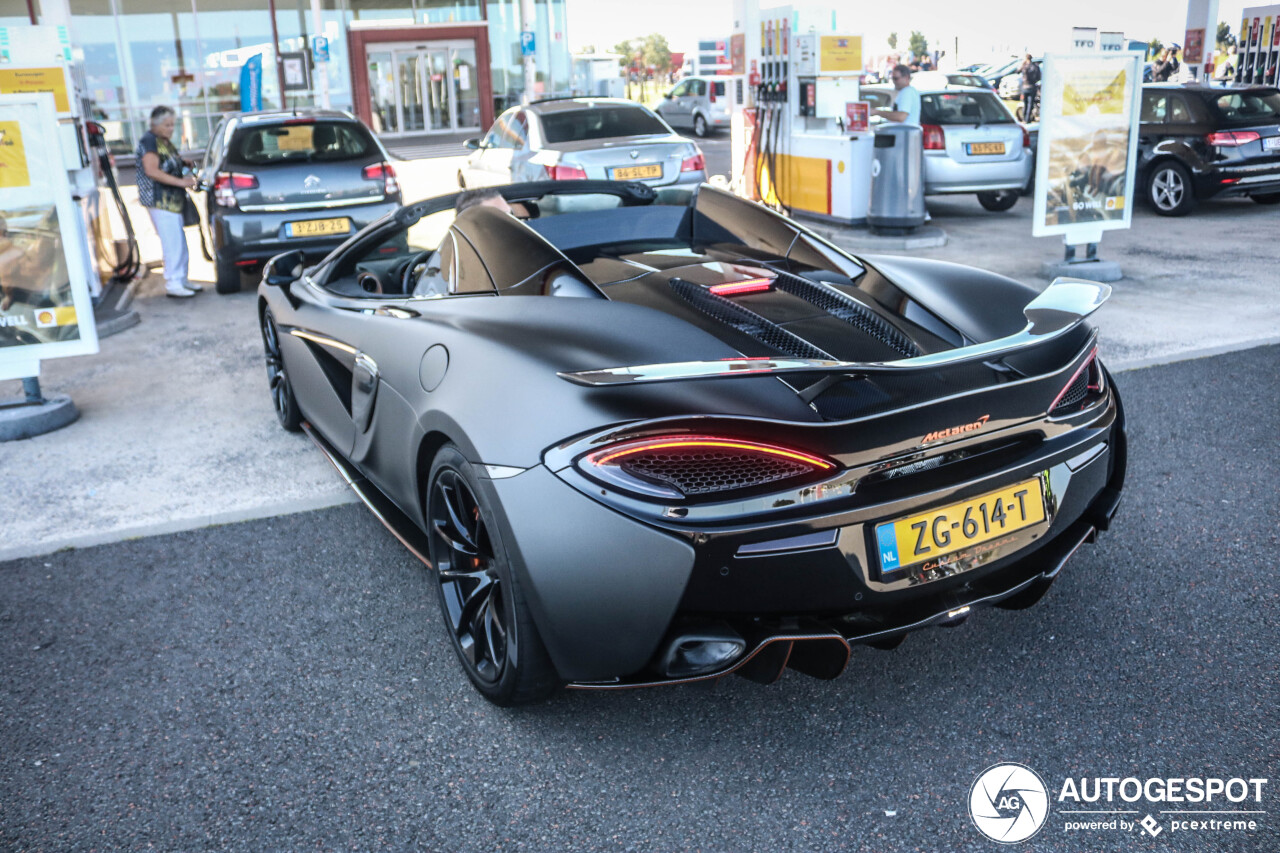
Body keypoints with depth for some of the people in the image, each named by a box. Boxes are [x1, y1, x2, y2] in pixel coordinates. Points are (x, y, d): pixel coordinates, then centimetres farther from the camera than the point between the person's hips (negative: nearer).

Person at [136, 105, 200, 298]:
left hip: (172, 200, 10)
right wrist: (180, 182, -25)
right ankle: (172, 283, -9)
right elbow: (152, 171, -21)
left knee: (180, 243, 13)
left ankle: (181, 279, 21)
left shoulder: (165, 142, 18)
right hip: (159, 201, -10)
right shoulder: (149, 141, -11)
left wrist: (183, 163, 14)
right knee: (172, 242, -12)